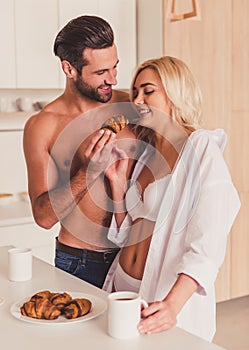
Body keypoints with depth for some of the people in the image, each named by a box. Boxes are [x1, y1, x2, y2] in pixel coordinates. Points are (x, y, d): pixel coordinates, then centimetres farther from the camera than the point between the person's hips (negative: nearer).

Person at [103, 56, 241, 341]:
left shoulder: (202, 148, -13)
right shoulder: (145, 152, 9)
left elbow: (207, 244, -23)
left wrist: (172, 305, -34)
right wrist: (117, 183, 0)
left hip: (173, 297, -6)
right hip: (123, 285, 7)